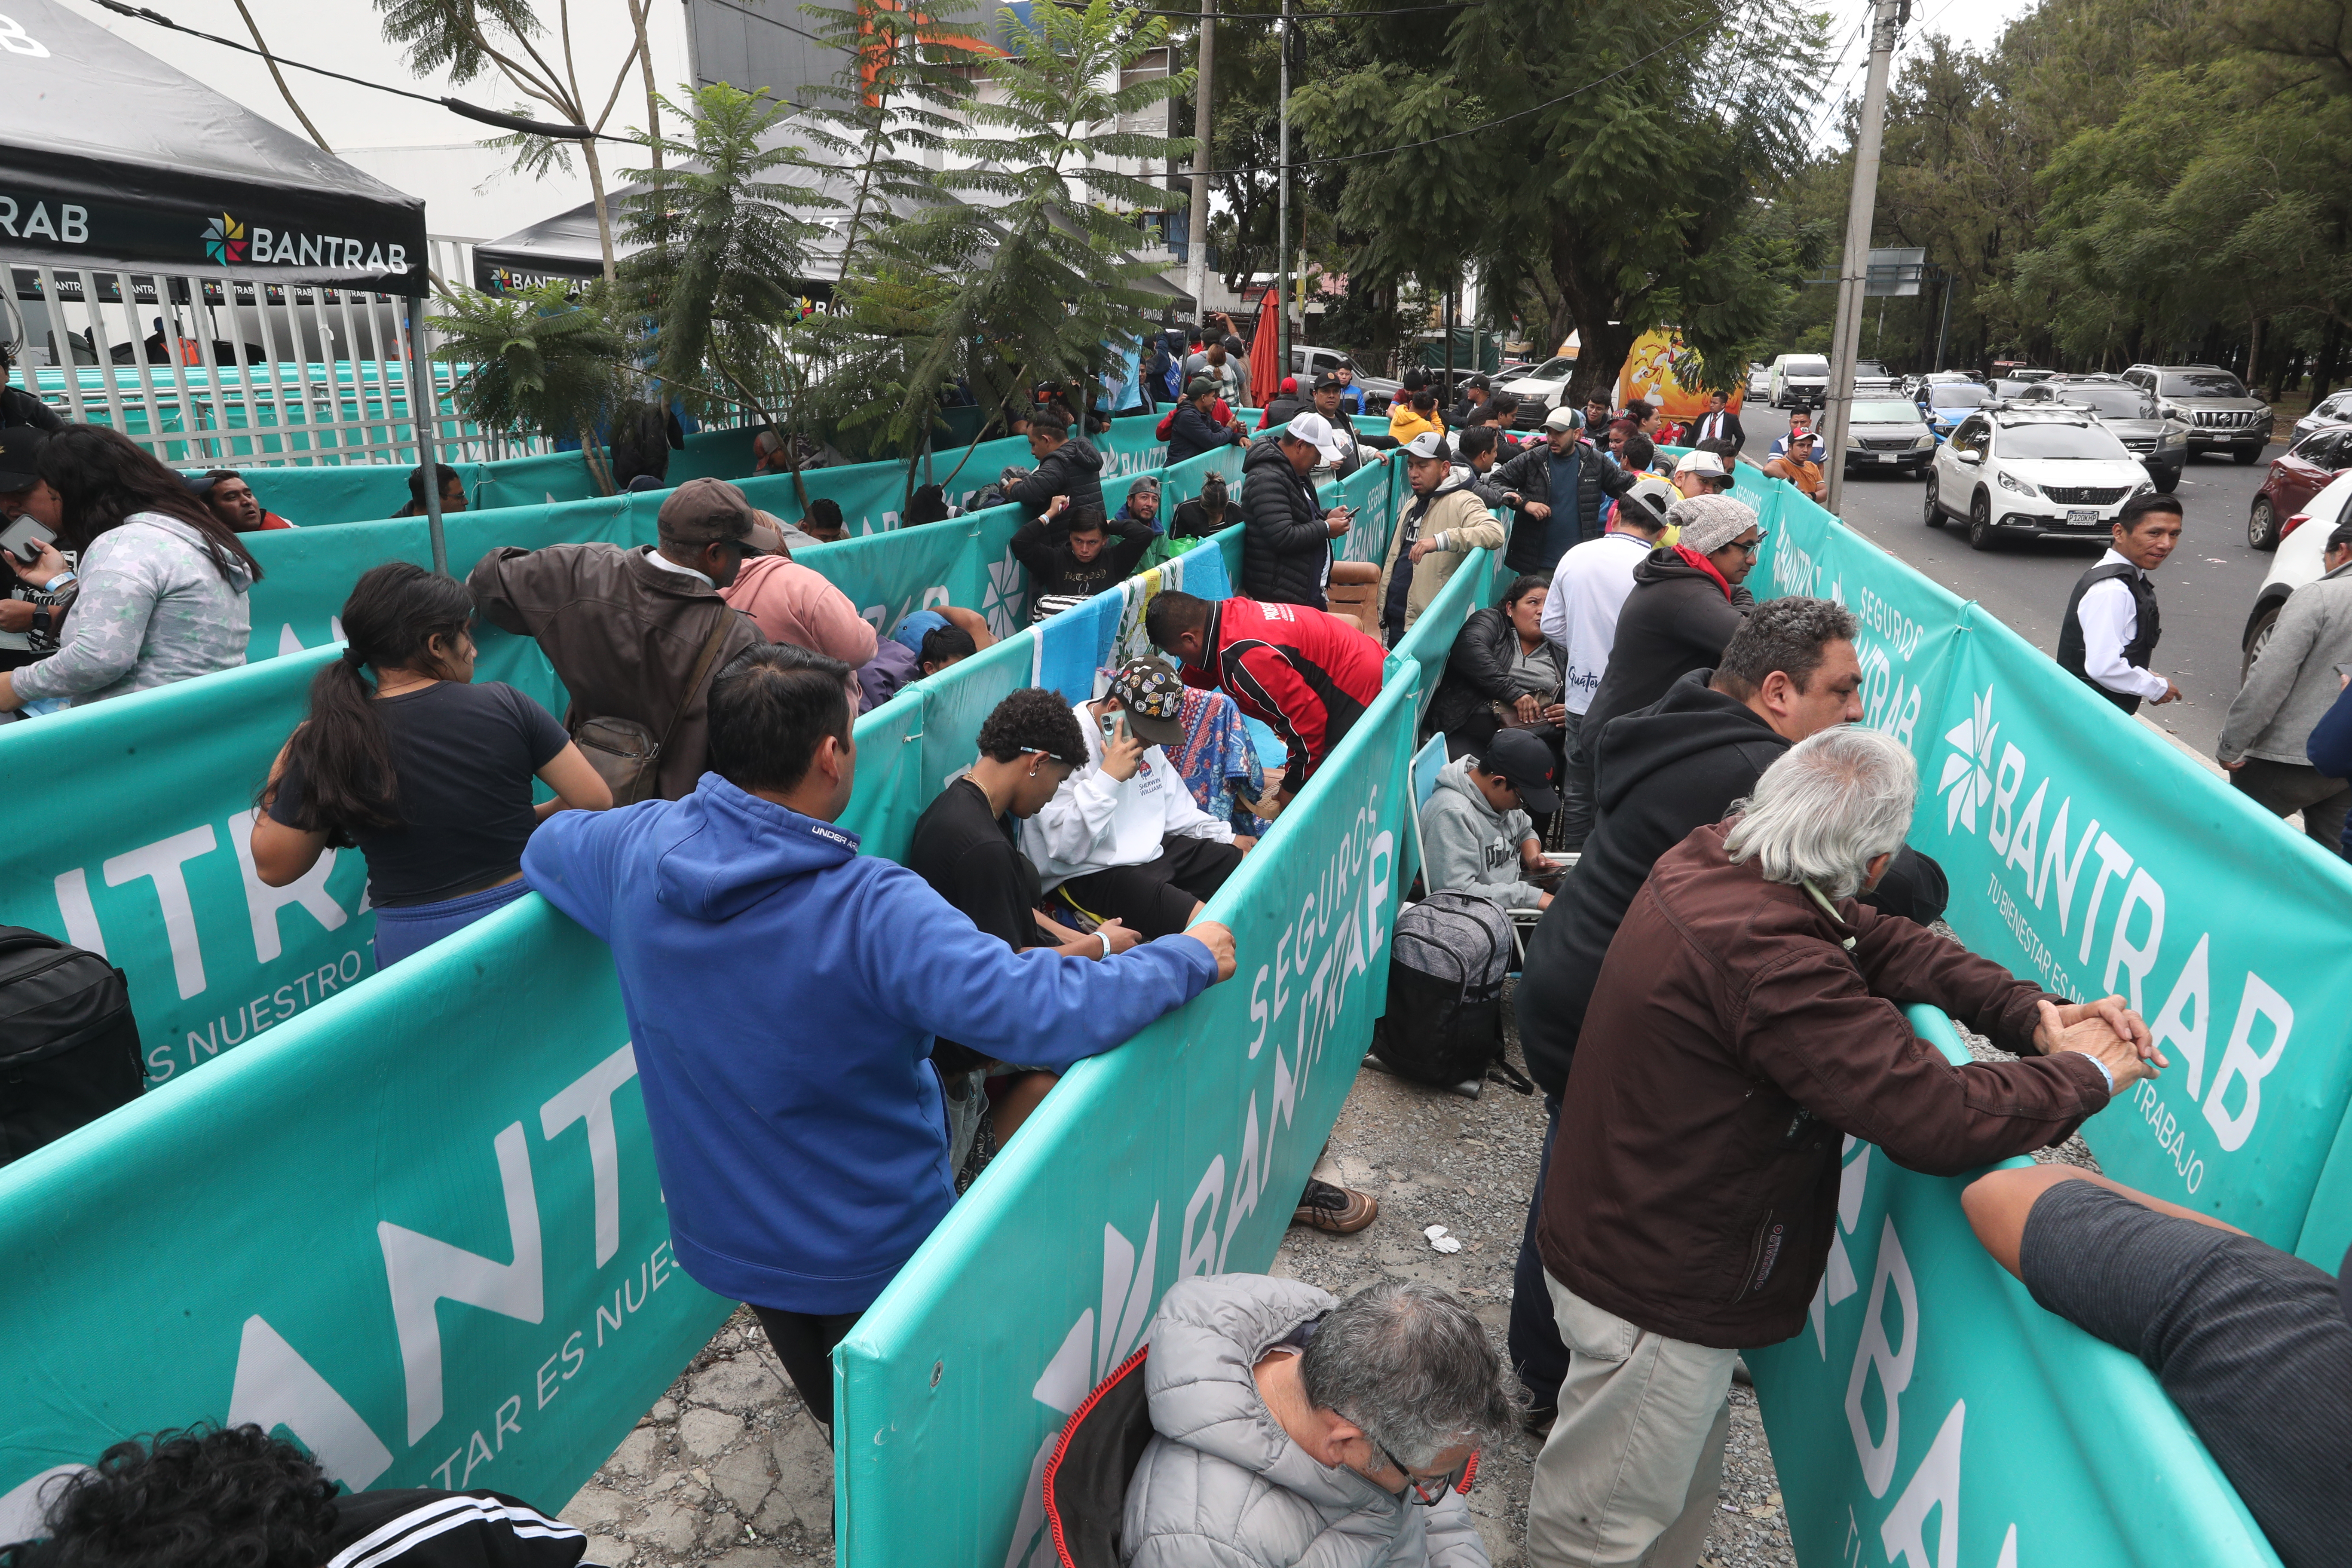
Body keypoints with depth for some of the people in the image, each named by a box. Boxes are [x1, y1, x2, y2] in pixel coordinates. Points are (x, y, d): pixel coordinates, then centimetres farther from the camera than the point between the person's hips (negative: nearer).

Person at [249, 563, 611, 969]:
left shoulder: (329, 742, -6)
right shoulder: (504, 705, -9)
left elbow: (273, 868, 3)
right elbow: (595, 800, -7)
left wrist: (281, 773, 14)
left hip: (414, 945, 1)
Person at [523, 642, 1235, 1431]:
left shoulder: (639, 850, -17)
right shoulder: (873, 912, -35)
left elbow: (546, 844, 8)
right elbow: (1044, 1013, -42)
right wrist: (1188, 957, -27)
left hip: (717, 1235, 6)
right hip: (874, 1253, -5)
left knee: (834, 1410, 35)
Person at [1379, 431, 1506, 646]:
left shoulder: (1461, 502, -8)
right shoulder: (1413, 505, 20)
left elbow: (1495, 533, -27)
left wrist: (1441, 540, -37)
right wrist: (1381, 611, 24)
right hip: (1395, 620, 8)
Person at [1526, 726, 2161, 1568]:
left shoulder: (1709, 860, -6)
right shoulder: (1770, 963, -35)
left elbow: (1879, 942, 4)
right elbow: (1938, 1119, -32)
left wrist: (2033, 1014, -8)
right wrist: (2086, 1075, -14)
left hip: (1615, 1236, 9)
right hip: (1655, 1293, -9)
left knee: (1686, 1467, 29)